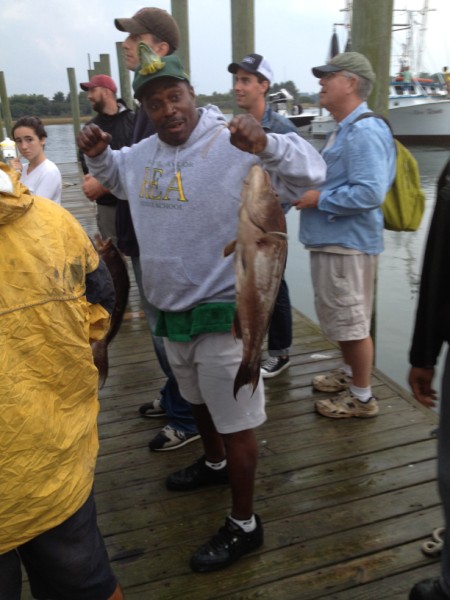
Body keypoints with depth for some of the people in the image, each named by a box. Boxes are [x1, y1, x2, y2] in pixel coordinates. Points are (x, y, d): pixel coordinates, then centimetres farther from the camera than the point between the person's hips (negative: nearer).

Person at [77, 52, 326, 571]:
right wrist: (97, 154, 5)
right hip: (170, 312, 8)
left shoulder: (233, 147, -19)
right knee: (197, 401, 29)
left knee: (235, 422, 6)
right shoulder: (144, 153, 5)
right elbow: (116, 176, 26)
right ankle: (214, 464, 57)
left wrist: (266, 144, -44)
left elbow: (309, 173, -25)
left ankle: (244, 525, 26)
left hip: (223, 314, -8)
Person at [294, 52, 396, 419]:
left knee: (351, 321, 1)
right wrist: (310, 192, 8)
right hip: (331, 239, 11)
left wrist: (319, 199, -19)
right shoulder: (344, 129, 15)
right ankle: (350, 374, 39)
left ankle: (362, 396, 16)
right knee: (339, 318, 21)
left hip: (347, 242, -11)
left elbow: (370, 193, -28)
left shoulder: (364, 131, -18)